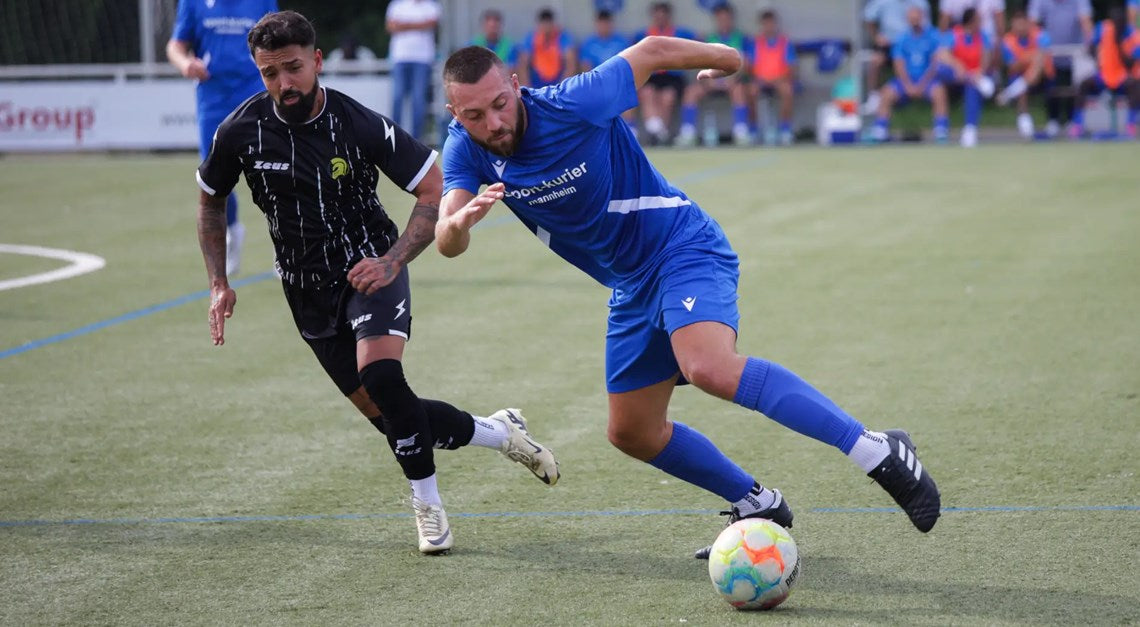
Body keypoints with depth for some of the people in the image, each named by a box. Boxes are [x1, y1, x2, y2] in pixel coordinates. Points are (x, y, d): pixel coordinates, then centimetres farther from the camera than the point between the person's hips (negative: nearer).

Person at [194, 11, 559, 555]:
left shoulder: (360, 125, -19)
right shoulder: (241, 132, -11)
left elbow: (435, 190, -13)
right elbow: (210, 202, 8)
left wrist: (392, 262, -25)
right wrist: (218, 284, 0)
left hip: (371, 268, -3)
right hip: (310, 293, 3)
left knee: (380, 376, -30)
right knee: (390, 418, 2)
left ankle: (426, 503, -10)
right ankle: (498, 432, 27)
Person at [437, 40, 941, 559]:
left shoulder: (574, 104, -22)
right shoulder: (465, 151, -7)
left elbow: (651, 52, -7)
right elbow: (447, 245, -15)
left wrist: (724, 59, 10)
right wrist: (464, 218, -39)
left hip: (683, 249, -8)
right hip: (632, 287, 8)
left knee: (710, 369, -34)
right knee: (632, 433, 11)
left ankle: (879, 453, -35)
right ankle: (757, 507, 29)